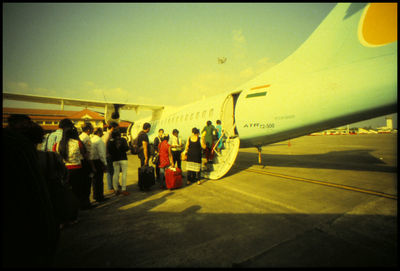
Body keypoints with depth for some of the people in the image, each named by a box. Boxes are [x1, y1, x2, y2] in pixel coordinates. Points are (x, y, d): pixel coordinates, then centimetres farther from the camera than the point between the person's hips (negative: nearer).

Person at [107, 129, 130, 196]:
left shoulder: (110, 141, 1)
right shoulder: (123, 140, -6)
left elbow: (109, 151, -1)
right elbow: (126, 148, -14)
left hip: (115, 160, 3)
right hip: (123, 158, -3)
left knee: (116, 174, 11)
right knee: (124, 173, 1)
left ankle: (116, 190, 15)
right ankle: (123, 189, -1)